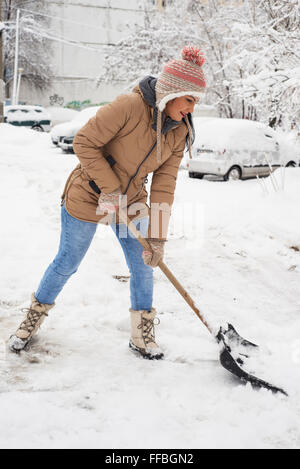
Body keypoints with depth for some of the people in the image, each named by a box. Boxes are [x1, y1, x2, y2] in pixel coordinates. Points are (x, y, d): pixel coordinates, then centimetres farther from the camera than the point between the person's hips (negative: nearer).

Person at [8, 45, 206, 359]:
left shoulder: (180, 132, -6)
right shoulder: (130, 106, -26)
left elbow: (164, 186, -7)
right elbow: (84, 143, -23)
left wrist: (157, 237, -11)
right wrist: (110, 188, -23)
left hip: (131, 204, 5)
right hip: (88, 197, -5)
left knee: (143, 267, 6)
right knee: (67, 264, 7)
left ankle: (142, 336, 25)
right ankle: (33, 319, 31)